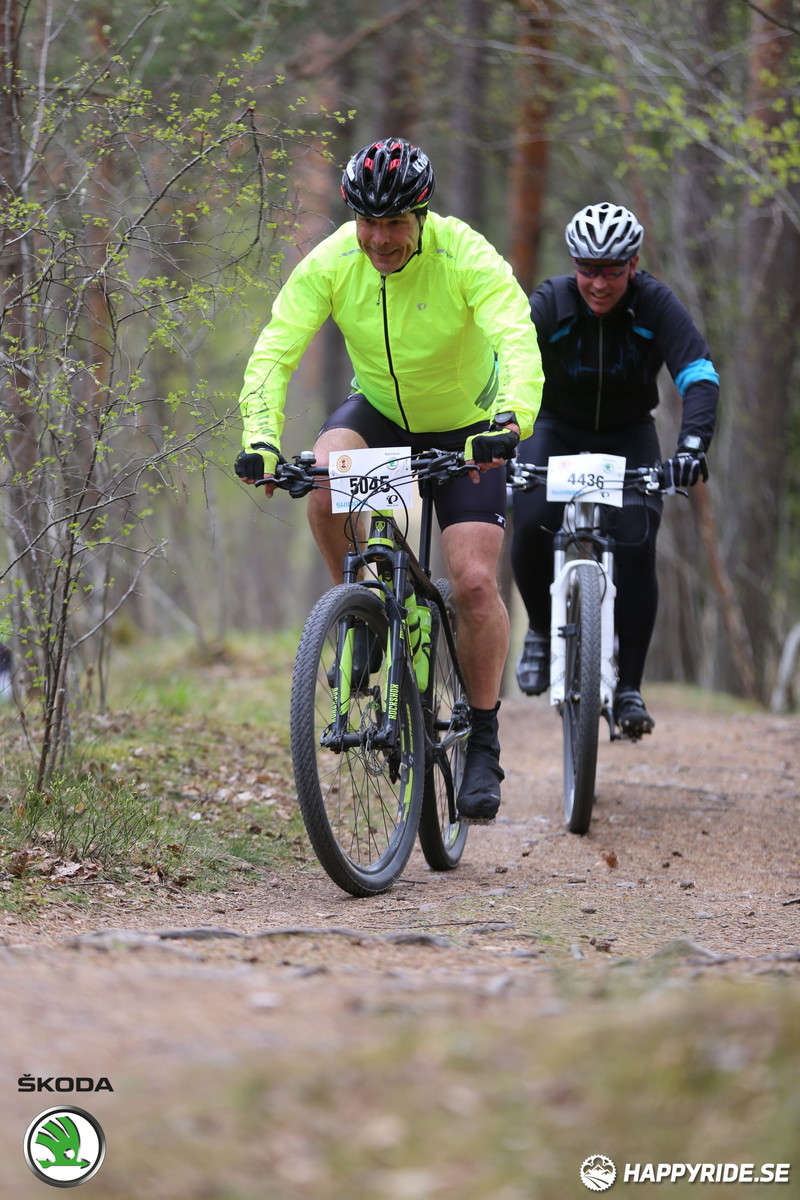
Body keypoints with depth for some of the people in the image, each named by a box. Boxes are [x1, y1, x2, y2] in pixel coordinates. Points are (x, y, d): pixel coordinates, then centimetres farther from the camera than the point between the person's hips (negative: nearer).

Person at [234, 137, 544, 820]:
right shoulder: (330, 264, -22)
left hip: (468, 428, -2)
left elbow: (519, 342, -41)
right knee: (324, 481, -31)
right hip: (379, 412, 2)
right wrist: (261, 439, -43)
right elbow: (274, 353, -26)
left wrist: (509, 424, -59)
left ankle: (484, 747, 2)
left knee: (475, 584, -14)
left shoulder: (467, 258, -29)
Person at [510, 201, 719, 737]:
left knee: (636, 547, -17)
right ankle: (542, 628, 3)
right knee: (531, 526, -25)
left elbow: (699, 376, -32)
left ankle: (629, 688, -8)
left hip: (628, 436, 0)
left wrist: (692, 444, -49)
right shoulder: (549, 305, -22)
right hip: (556, 431, 0)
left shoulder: (656, 305, -22)